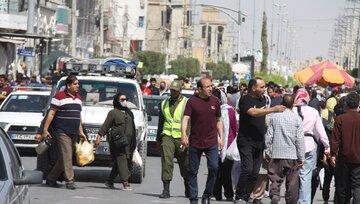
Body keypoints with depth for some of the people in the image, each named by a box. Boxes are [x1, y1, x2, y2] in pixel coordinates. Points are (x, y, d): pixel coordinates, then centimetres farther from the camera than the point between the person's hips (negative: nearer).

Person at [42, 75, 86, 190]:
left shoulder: (78, 98, 17)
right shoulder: (59, 97, -6)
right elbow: (51, 114, -7)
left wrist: (81, 132, 19)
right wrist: (45, 129, -11)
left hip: (74, 133, 7)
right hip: (62, 132, -7)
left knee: (64, 158, 9)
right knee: (67, 156, -11)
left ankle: (51, 179, 18)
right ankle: (69, 180, -13)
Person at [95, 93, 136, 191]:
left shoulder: (129, 113, 21)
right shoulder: (113, 113, 3)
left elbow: (133, 128, 24)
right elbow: (105, 126, 1)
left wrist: (134, 142, 22)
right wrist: (99, 136, -6)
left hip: (128, 142, 7)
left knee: (128, 162, 6)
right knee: (121, 161, -13)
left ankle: (110, 181, 16)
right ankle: (125, 183, -19)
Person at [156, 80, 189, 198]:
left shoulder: (186, 103, -1)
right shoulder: (164, 103, 13)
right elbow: (160, 122, 22)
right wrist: (158, 138, 23)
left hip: (182, 138, -2)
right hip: (167, 136, 2)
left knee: (185, 164, 7)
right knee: (166, 162, -11)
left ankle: (188, 189, 26)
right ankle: (166, 190, -11)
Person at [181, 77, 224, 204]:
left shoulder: (215, 101, 8)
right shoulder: (192, 101, -2)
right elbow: (185, 118, -9)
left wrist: (221, 137, 10)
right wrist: (184, 134, -24)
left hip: (211, 142, 1)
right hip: (195, 142, -1)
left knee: (214, 167, -13)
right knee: (193, 171, 3)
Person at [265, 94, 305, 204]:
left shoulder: (274, 117, -1)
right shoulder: (297, 118, -5)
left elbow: (268, 136, 2)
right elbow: (300, 140, -4)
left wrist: (268, 150, 14)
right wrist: (301, 158, 1)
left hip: (276, 154, 1)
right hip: (292, 155, -1)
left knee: (275, 178, 7)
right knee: (292, 181, 8)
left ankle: (274, 194, -16)